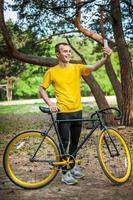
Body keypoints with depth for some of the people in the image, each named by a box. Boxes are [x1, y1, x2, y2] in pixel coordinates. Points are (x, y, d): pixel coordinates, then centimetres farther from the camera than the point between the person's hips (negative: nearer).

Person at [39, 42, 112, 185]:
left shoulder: (77, 68, 3)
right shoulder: (51, 72, -3)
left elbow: (93, 67, -13)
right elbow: (41, 89, 1)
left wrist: (105, 58, -32)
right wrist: (50, 103, -14)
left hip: (77, 110, 4)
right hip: (63, 112, -4)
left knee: (75, 141, 15)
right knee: (64, 142, -1)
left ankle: (72, 166, 32)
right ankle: (65, 172, 9)